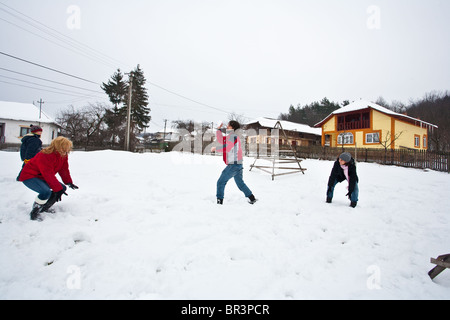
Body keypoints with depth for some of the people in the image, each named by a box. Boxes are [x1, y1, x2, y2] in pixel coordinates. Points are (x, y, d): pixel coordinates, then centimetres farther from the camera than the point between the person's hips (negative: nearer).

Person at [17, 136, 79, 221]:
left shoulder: (63, 155, -5)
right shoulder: (45, 156, -30)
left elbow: (64, 170, 3)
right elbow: (49, 175, -33)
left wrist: (69, 182, -6)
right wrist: (58, 189, -35)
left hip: (41, 177, 9)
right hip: (29, 177, -9)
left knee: (62, 188, 3)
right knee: (46, 191, -33)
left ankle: (44, 208, 13)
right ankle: (34, 212, -12)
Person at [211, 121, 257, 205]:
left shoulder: (233, 136, -11)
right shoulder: (230, 136, 20)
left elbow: (226, 148, -21)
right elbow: (221, 140, 21)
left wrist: (215, 148, -11)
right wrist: (219, 129, 16)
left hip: (234, 164, -10)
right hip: (238, 164, 10)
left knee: (221, 182, -5)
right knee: (240, 183, 19)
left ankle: (219, 201, -3)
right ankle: (252, 198, 23)